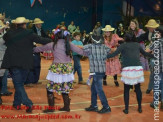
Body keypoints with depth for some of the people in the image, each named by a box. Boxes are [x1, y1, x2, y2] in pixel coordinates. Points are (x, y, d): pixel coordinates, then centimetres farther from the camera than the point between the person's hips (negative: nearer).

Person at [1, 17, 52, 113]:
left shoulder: (9, 34, 1)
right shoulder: (29, 34, -4)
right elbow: (41, 40, -6)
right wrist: (52, 41, 5)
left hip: (13, 63, -1)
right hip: (26, 63, 1)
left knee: (18, 84, -1)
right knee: (20, 83, 17)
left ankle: (28, 103, -14)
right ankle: (17, 103, 22)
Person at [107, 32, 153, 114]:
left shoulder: (123, 46, 4)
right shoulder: (137, 45, 13)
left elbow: (114, 54, -6)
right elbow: (145, 53, 26)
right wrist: (154, 55, 42)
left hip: (127, 69, -2)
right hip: (138, 68, 3)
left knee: (126, 90, 8)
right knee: (138, 89, 14)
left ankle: (126, 109, 11)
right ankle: (140, 108, 22)